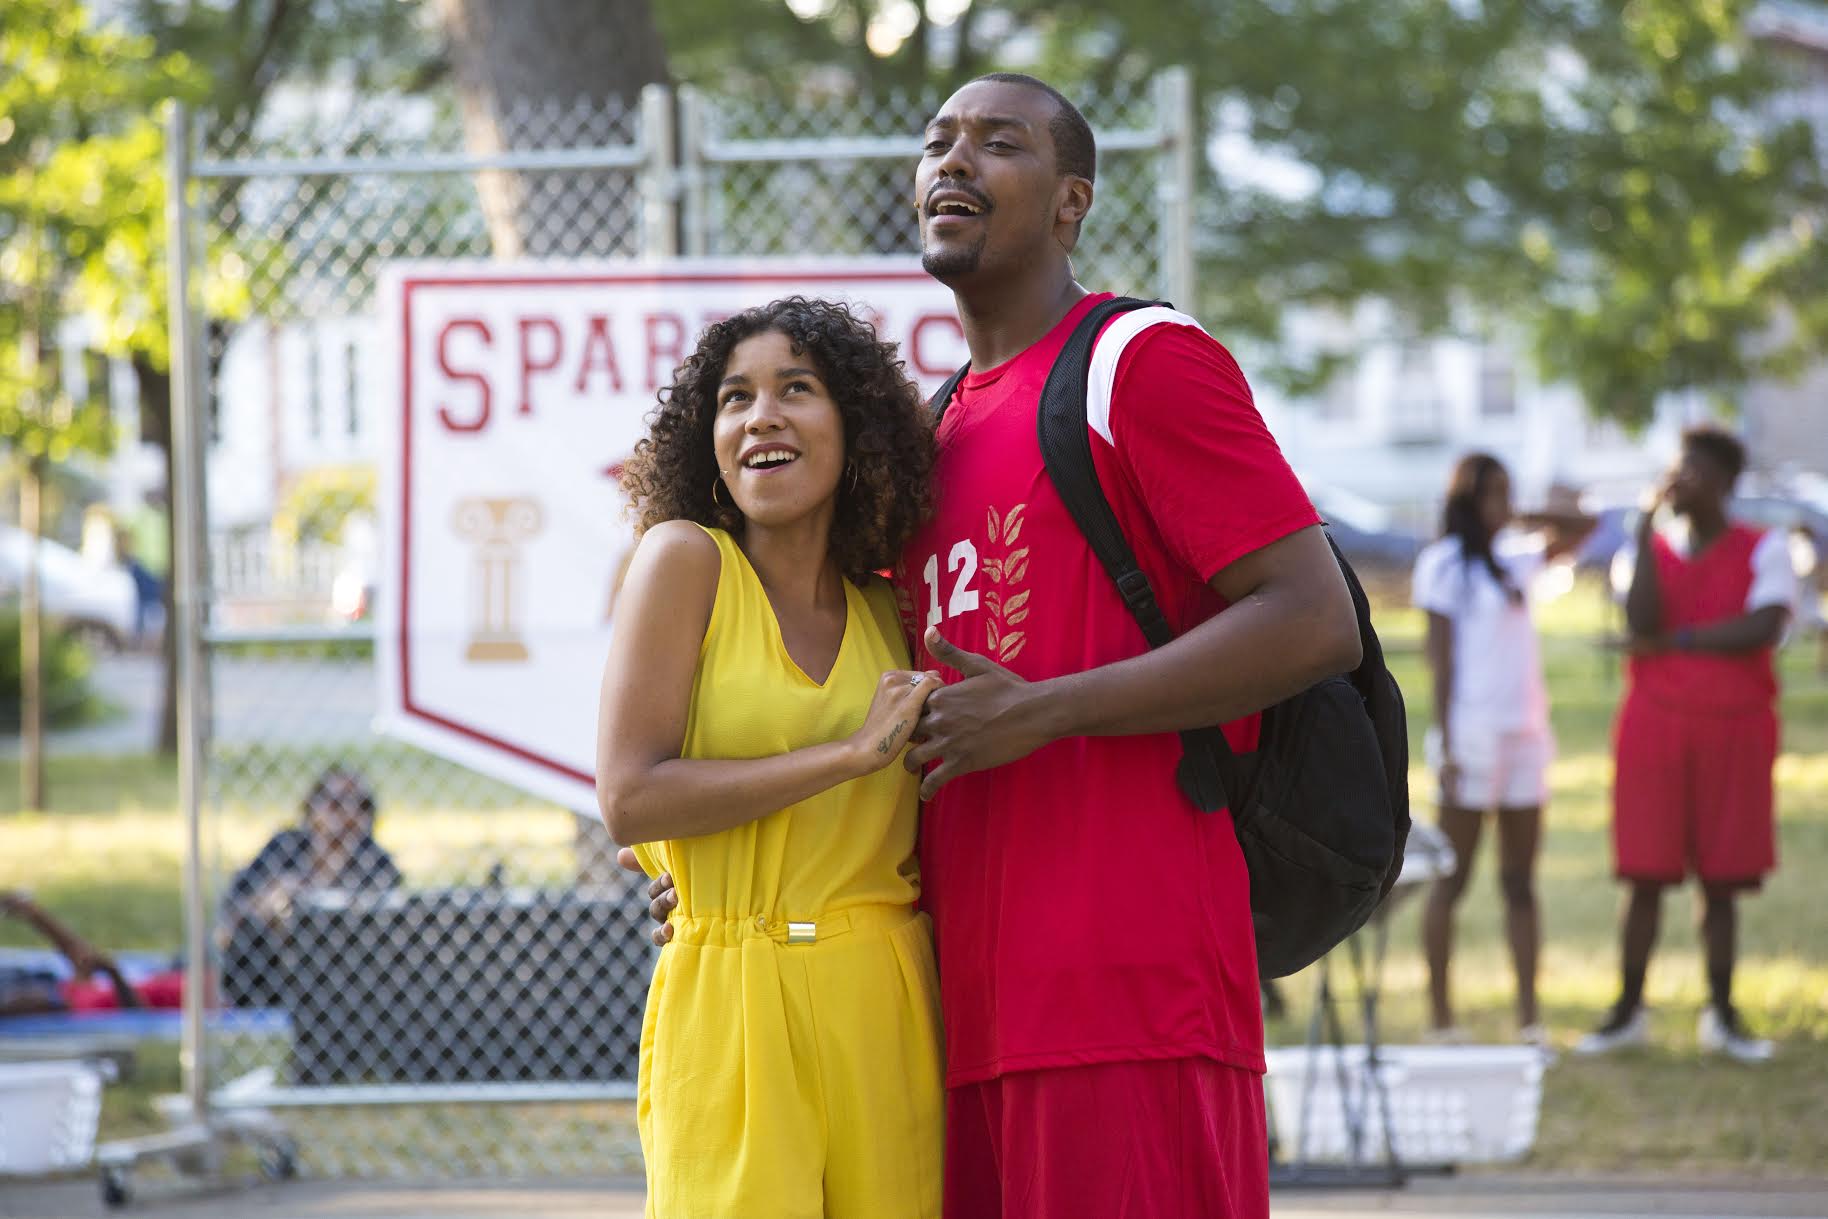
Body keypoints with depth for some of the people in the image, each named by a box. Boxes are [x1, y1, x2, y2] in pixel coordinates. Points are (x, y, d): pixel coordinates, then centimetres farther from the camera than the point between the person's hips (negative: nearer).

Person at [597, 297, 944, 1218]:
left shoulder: (884, 614, 12)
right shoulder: (686, 560, 0)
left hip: (886, 1009, 4)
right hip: (732, 1012, -4)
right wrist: (850, 754, -11)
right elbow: (628, 801, -11)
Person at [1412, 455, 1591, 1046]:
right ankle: (1440, 1017, 0)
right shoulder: (1444, 564, -3)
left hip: (1524, 732, 7)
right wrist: (1446, 744, -13)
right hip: (1472, 729, -7)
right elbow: (1441, 655, -8)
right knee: (1453, 879, -3)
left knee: (1520, 881, 5)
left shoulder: (1512, 559, 15)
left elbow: (1577, 531, 28)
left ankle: (1529, 1019, 5)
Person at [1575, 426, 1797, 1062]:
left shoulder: (1764, 550, 2)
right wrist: (1646, 527, -12)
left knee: (1722, 878, 3)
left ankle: (1721, 1015, 10)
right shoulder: (1652, 550, 8)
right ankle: (1628, 1010, 4)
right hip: (1657, 723, 1)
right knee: (1646, 874, -2)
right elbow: (1642, 623, -11)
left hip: (1735, 727, -1)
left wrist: (1676, 640, -11)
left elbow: (1763, 629, -14)